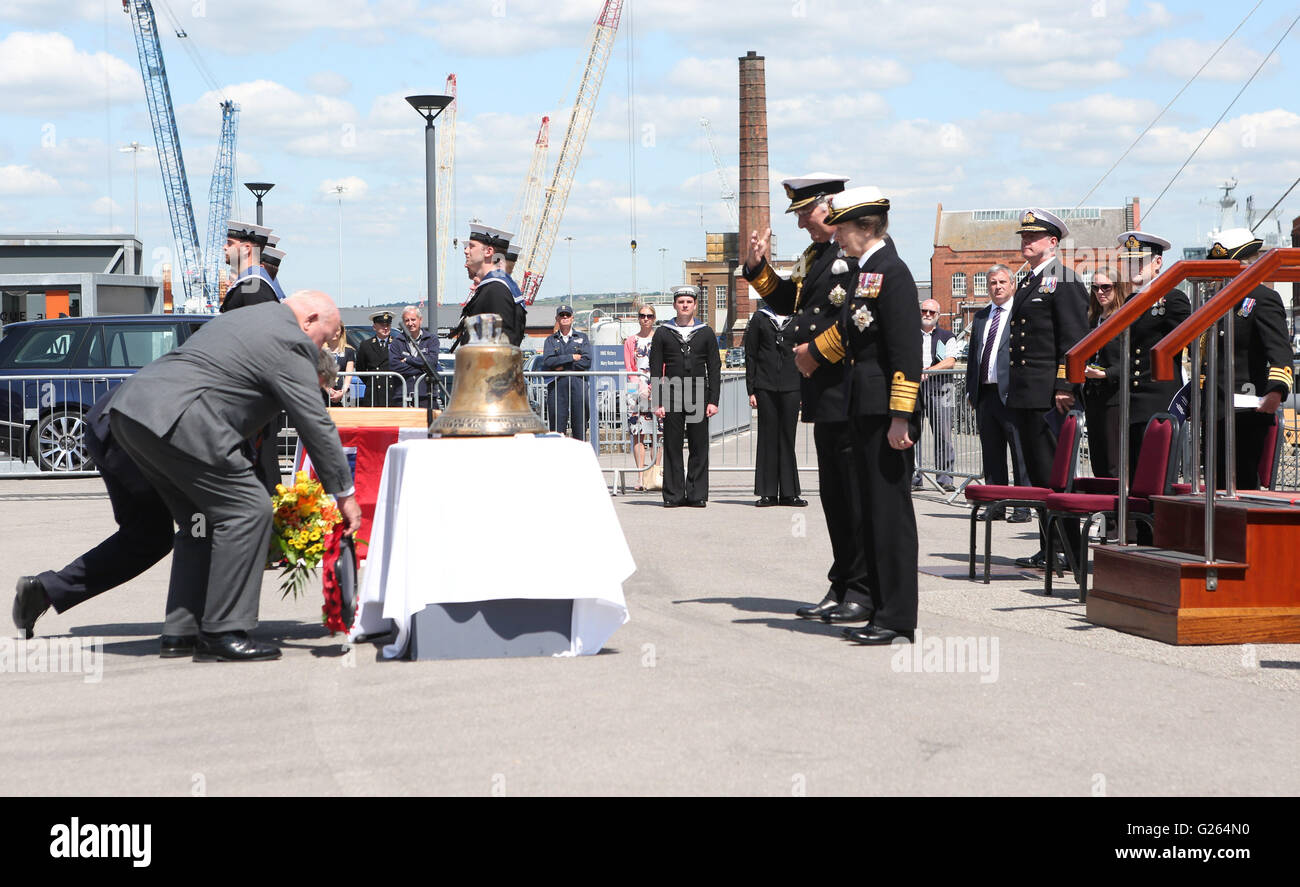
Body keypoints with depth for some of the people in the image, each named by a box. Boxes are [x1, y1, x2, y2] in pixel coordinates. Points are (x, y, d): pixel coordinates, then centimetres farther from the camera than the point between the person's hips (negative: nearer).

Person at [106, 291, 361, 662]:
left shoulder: (244, 319, 27)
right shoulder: (290, 343, -3)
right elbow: (315, 424, -3)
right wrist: (344, 493, 5)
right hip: (173, 421, -10)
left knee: (201, 520, 19)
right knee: (248, 512, -6)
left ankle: (181, 631, 18)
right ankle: (223, 633, -6)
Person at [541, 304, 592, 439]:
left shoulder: (582, 337, 14)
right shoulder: (551, 340, 14)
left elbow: (587, 361, 0)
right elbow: (547, 361, -3)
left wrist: (562, 366, -5)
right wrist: (571, 357, -6)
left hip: (578, 384, 0)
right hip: (557, 385, 0)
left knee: (580, 428, -3)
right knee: (557, 427, -4)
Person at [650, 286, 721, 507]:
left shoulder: (706, 333, 9)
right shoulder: (662, 333, 7)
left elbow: (714, 369, 8)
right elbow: (655, 370, 5)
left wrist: (713, 401, -1)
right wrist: (657, 402, -3)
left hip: (699, 397, 1)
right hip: (672, 398, -1)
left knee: (699, 447, 0)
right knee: (672, 447, 0)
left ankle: (697, 495, 6)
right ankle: (674, 495, 5)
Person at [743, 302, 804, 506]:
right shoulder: (759, 318, 7)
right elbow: (750, 355, 5)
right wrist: (751, 390, -1)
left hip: (791, 387, 1)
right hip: (765, 387, -1)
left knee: (788, 436, 2)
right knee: (768, 436, 1)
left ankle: (789, 492, 8)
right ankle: (768, 492, 5)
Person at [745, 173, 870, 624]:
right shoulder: (815, 256, 18)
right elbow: (788, 302, 28)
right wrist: (758, 266, 17)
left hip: (852, 394, -10)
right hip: (823, 395, 10)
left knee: (859, 495, -5)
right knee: (833, 496, 13)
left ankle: (865, 592, 1)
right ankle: (842, 588, 20)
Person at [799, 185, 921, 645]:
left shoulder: (892, 272, -13)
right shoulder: (858, 272, 14)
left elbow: (907, 351, -18)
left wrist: (900, 417, -21)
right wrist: (811, 354, 39)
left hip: (887, 413, -10)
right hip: (863, 409, 10)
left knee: (891, 511, -5)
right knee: (872, 513, 12)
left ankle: (897, 619, 0)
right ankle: (883, 611, 18)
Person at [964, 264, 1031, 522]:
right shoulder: (980, 316, 18)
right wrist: (970, 390, 13)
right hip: (985, 393, 7)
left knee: (1020, 453, -3)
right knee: (991, 454, 10)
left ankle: (1023, 508, 0)